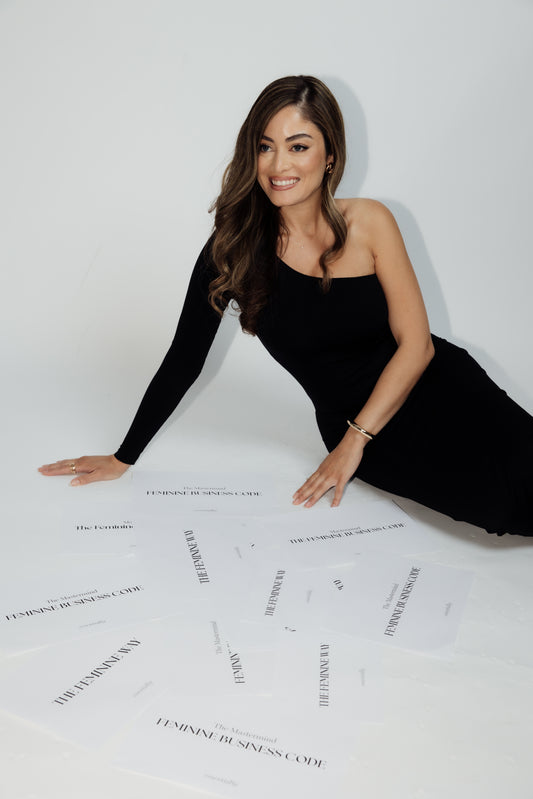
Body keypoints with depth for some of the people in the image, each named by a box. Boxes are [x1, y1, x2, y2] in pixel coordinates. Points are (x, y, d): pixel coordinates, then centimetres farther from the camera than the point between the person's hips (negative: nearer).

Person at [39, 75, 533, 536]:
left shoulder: (369, 223, -5)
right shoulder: (234, 248, -8)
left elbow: (415, 343, -5)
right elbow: (184, 362, -2)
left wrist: (355, 439, -14)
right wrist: (123, 459, 1)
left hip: (436, 384, 2)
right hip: (351, 420, -1)